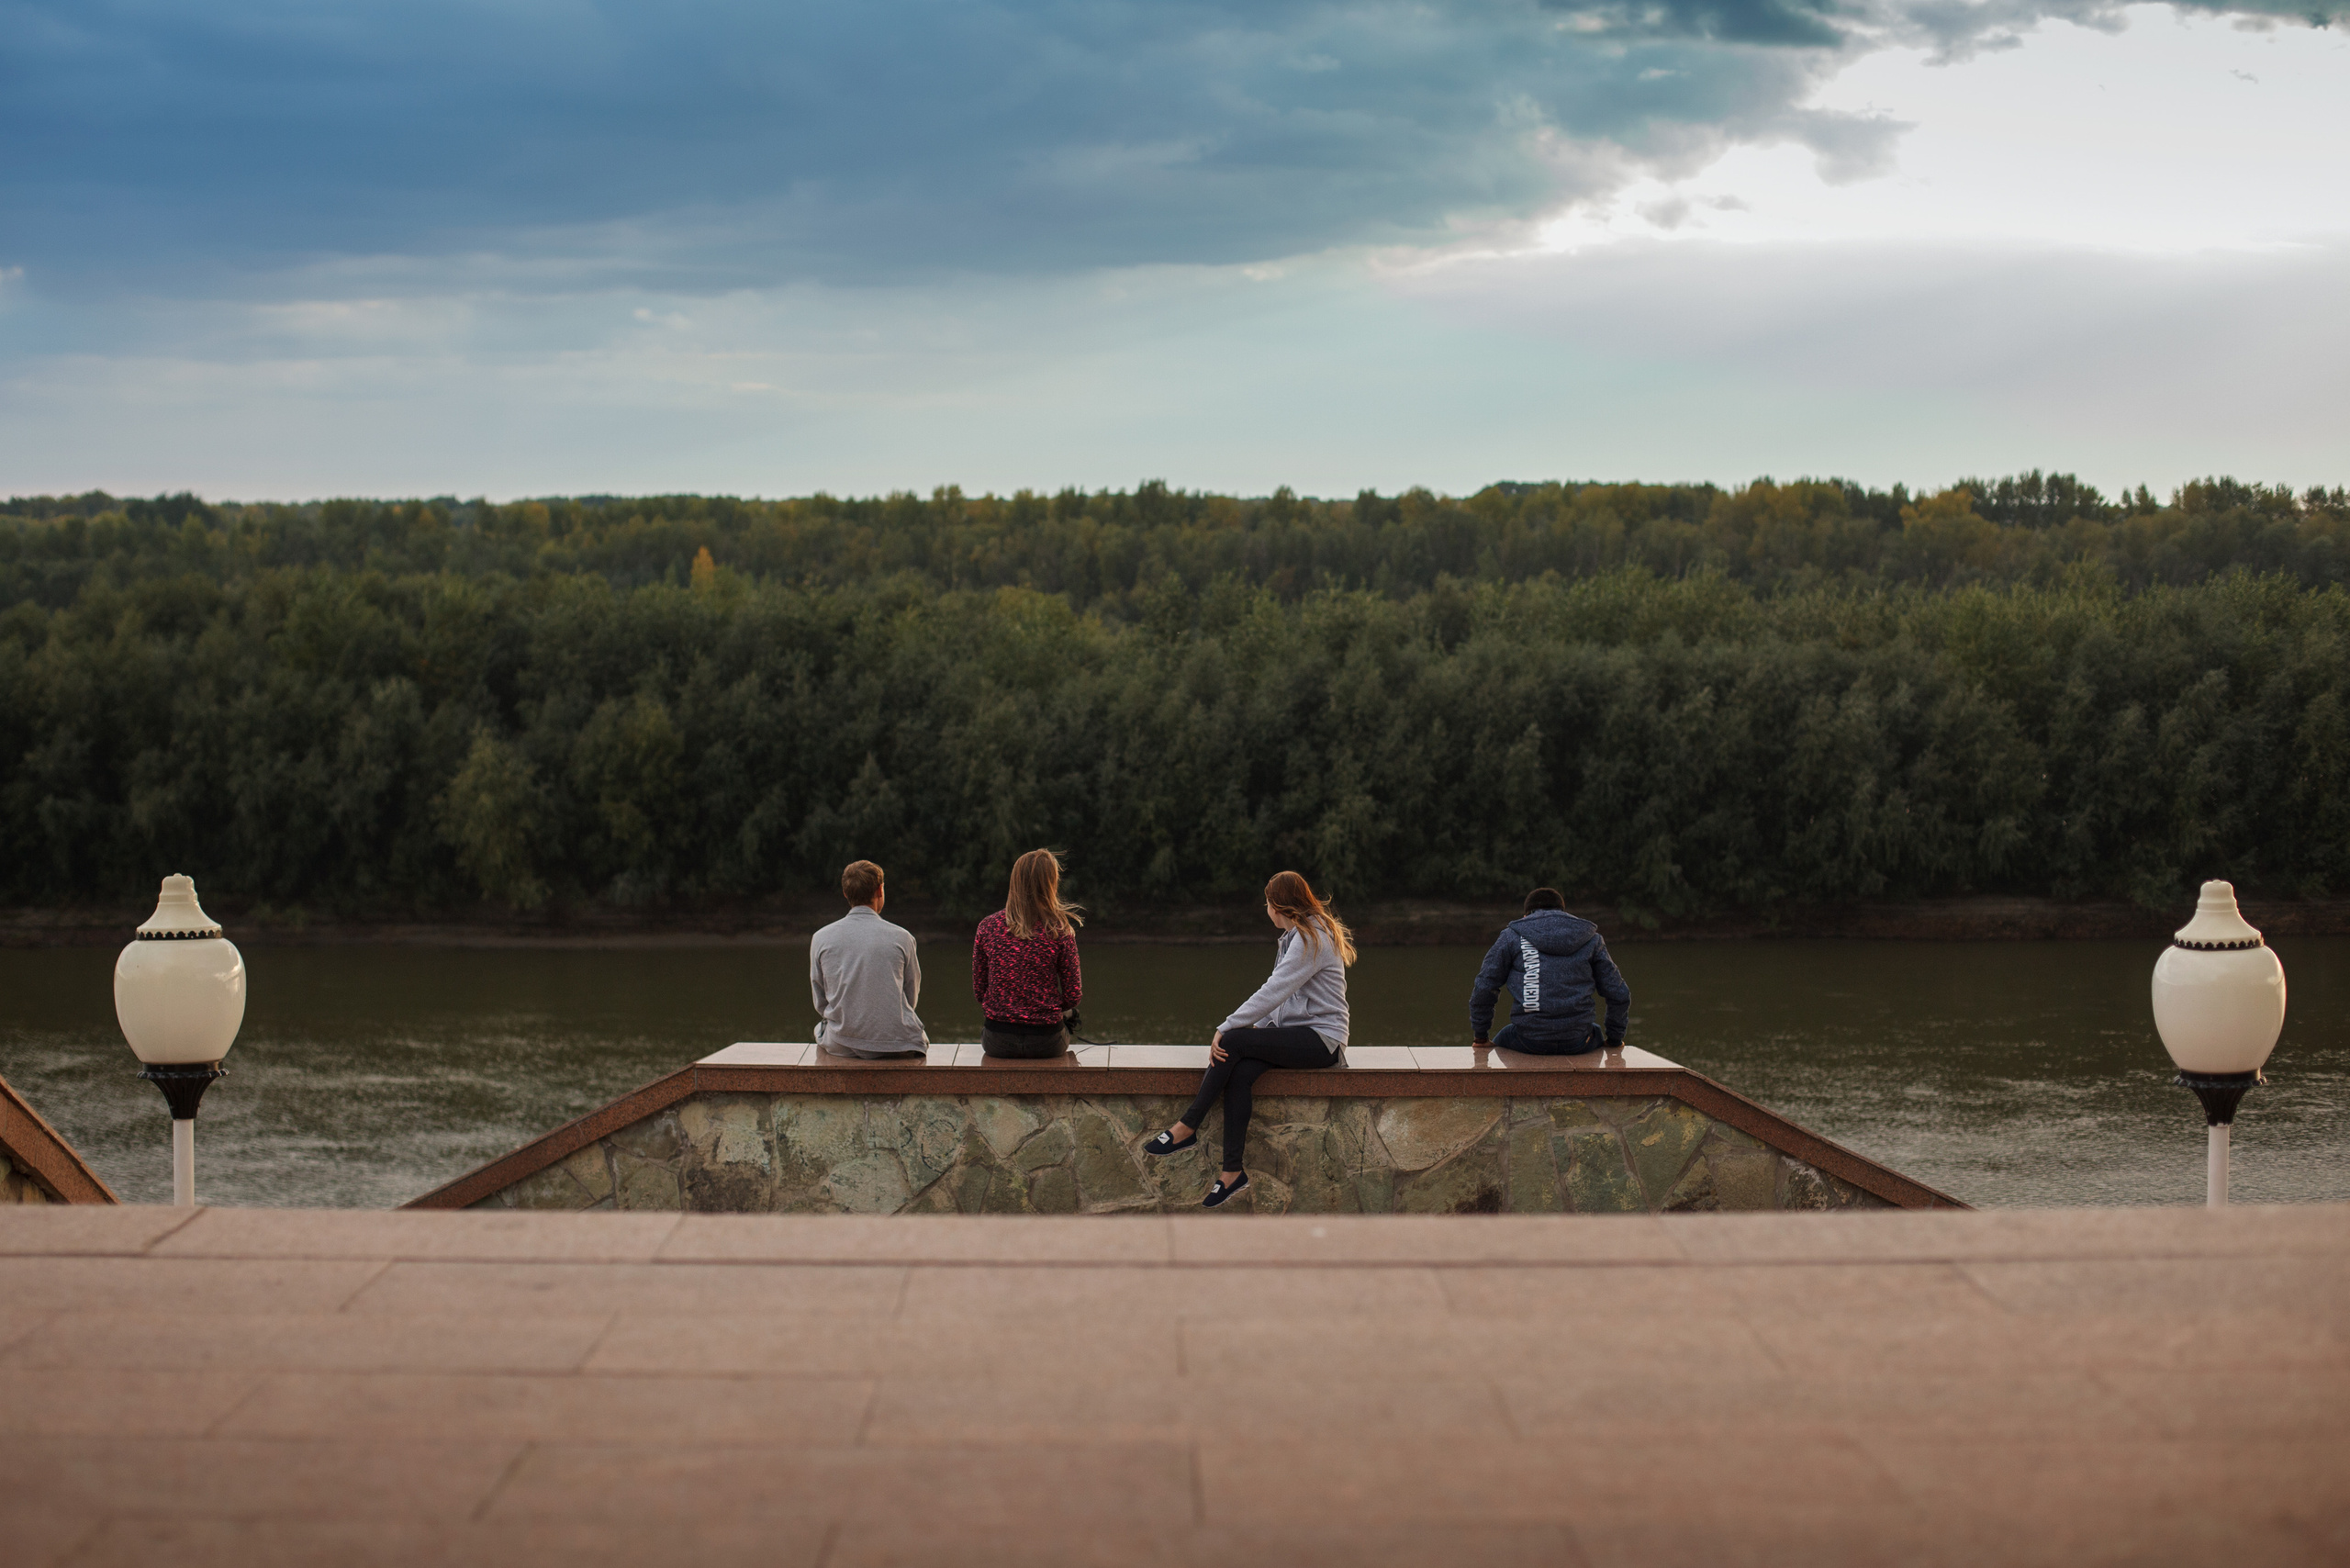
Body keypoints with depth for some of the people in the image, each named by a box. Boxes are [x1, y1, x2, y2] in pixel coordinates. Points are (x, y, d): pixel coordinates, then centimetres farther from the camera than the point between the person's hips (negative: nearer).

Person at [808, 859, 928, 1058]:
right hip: (896, 1045, -1)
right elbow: (912, 1000, 6)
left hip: (841, 1046, 1)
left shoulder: (821, 939, -2)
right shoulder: (901, 938, -6)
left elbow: (820, 1004, 7)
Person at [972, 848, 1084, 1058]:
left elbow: (979, 990, 3)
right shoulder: (1060, 931, -10)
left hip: (998, 1041, 1)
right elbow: (1073, 996, -5)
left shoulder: (988, 927, -5)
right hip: (1046, 1042, -1)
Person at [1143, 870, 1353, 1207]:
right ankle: (1232, 1172, -23)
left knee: (1232, 1042, -23)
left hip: (1320, 1040, -9)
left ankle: (1187, 1128, -15)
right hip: (1296, 1034, 9)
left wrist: (1226, 1029, -21)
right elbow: (1276, 995, 19)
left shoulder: (1311, 939, -14)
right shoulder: (1294, 937, 20)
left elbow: (1272, 993, -22)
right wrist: (1255, 1028, 3)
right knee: (1240, 1073, -19)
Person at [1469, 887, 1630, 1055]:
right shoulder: (1591, 939, 13)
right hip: (1577, 1044, 2)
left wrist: (1480, 1036, 19)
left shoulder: (1512, 936, 8)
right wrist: (1615, 1040, 25)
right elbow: (1619, 994, 13)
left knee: (1503, 1039, 33)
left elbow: (1483, 989, 7)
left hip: (1531, 1041, -2)